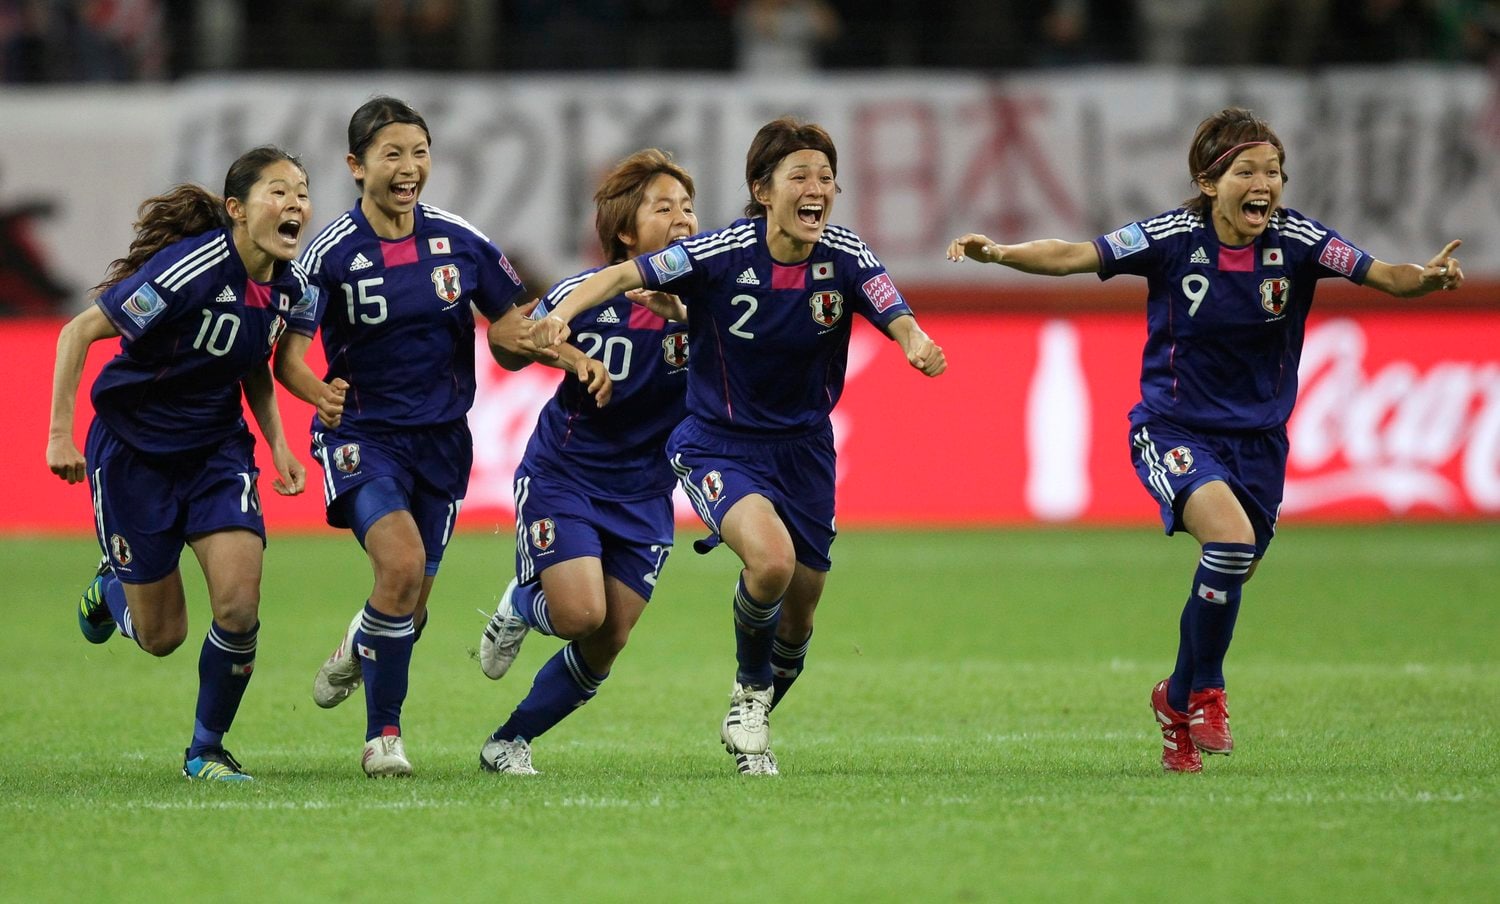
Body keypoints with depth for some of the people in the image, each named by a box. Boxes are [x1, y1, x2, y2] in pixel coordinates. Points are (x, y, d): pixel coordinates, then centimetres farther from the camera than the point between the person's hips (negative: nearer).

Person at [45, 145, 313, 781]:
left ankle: (206, 749, 8)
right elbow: (79, 333, -21)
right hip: (133, 449, -5)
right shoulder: (191, 269, -28)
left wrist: (277, 444, 3)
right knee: (161, 636, 4)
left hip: (218, 448, 5)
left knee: (239, 607, -15)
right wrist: (60, 434, -24)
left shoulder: (289, 285, -6)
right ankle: (110, 588, 41)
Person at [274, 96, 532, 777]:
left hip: (441, 438, 4)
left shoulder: (460, 241, -1)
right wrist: (321, 393, -34)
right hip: (363, 434, -4)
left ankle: (358, 650, 44)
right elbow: (288, 354, -12)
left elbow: (514, 327, 7)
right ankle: (383, 734, -9)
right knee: (401, 563, -25)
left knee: (411, 604, 6)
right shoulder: (331, 251, -11)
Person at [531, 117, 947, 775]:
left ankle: (748, 722, 42)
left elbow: (897, 318, -23)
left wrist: (917, 343, -47)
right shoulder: (726, 253, -21)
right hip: (719, 444, -4)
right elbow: (628, 273, -22)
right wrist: (564, 312, -39)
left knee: (796, 619, 11)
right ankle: (749, 693, -2)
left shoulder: (846, 258, -12)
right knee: (770, 557, -31)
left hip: (803, 446, 4)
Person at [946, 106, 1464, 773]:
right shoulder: (1172, 238, -13)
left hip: (1258, 436, 4)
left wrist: (1426, 278, -39)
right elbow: (1071, 256, -15)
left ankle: (1179, 700, 38)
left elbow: (1380, 274, -18)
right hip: (1174, 428, -4)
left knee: (1232, 578, 11)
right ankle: (1205, 691, -8)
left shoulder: (1297, 241, -10)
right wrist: (998, 253, -31)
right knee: (1230, 534, -27)